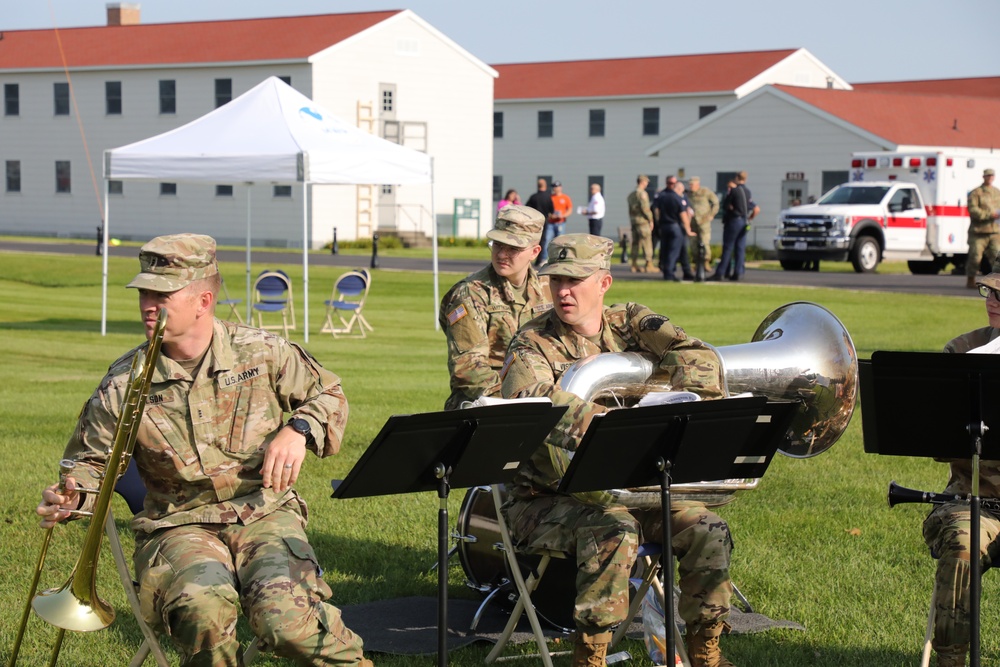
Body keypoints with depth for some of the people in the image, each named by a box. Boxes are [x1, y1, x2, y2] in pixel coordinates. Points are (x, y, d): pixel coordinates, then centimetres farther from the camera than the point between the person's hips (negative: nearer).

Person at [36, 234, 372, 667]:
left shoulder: (263, 353, 0)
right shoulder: (124, 382, 0)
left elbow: (329, 395, 14)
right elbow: (92, 459, 8)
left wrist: (298, 430, -7)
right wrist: (72, 496, -14)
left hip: (265, 513, 0)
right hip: (179, 524, 0)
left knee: (285, 618, -29)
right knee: (202, 609, -34)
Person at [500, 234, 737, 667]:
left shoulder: (630, 323, 6)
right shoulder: (533, 344, -7)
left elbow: (697, 357, -7)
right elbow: (532, 398, -28)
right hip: (547, 500, -5)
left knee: (708, 532, -11)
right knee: (613, 532, -34)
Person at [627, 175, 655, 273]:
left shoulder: (631, 194, 15)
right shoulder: (642, 193, -12)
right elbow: (645, 208, -17)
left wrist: (631, 219, 15)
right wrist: (650, 220, -10)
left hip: (633, 220, 8)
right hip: (643, 221, -8)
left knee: (635, 243, 10)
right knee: (647, 243, -6)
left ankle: (634, 265, 11)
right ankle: (648, 264, -8)